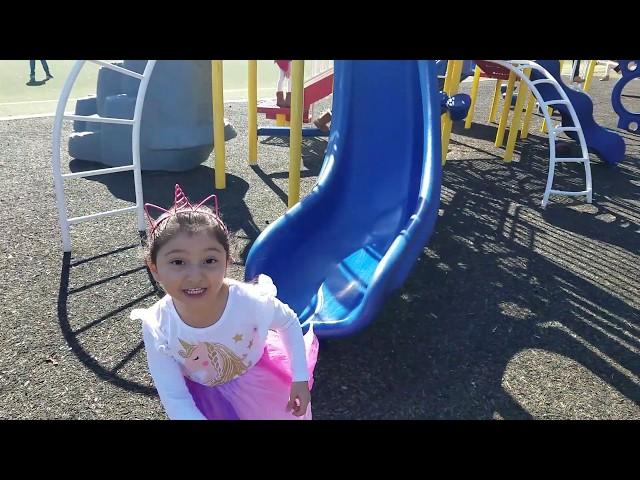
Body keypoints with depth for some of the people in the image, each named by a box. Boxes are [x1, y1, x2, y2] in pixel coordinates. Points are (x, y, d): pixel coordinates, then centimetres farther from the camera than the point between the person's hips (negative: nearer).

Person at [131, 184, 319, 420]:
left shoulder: (250, 300, -33)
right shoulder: (157, 328, -30)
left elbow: (289, 323, -11)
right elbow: (175, 399, -20)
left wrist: (300, 379, -11)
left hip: (259, 383, 0)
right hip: (204, 396, 0)